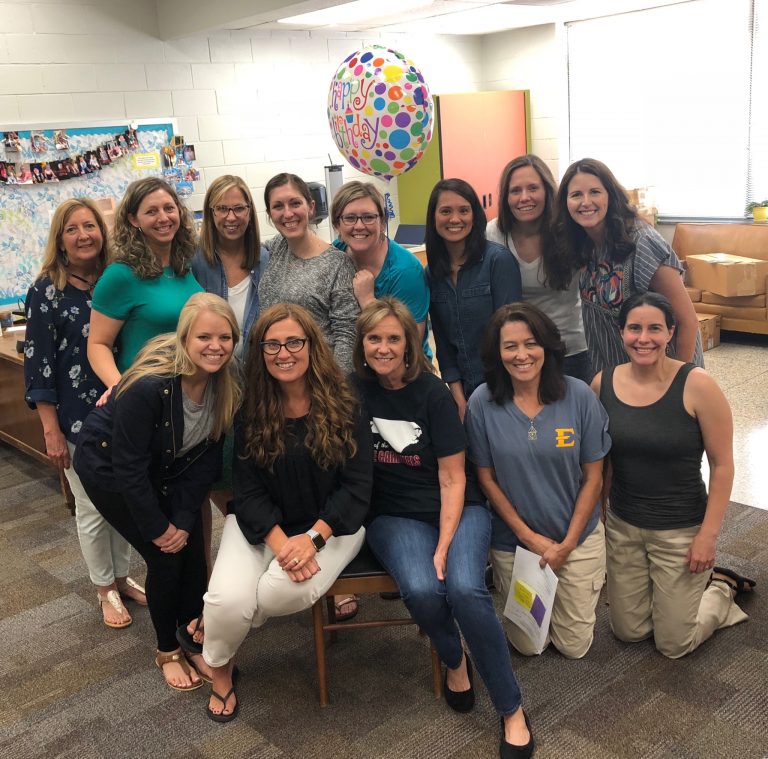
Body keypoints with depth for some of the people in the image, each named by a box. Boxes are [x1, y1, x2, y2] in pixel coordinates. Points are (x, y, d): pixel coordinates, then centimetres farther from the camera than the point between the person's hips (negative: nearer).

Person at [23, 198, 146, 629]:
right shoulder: (47, 293, -8)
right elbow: (38, 364, -9)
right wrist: (51, 430, -12)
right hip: (79, 419, -4)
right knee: (93, 509, 8)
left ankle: (122, 576, 34)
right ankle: (105, 589, 27)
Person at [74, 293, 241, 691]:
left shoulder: (225, 385, -18)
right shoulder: (149, 385, -37)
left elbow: (207, 457, -9)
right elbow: (128, 468, -28)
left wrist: (184, 518, -13)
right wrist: (158, 528, -19)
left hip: (167, 468, 5)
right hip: (108, 467, -5)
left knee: (192, 550, -2)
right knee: (165, 557, -7)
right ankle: (167, 652, 17)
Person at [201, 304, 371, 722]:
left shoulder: (344, 404, -11)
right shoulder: (250, 409, -6)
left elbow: (356, 486, -11)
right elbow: (248, 489, -7)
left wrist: (312, 538, -24)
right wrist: (280, 541, -23)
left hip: (330, 524, -1)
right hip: (261, 523, 2)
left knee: (281, 591, -30)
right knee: (228, 599, -23)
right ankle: (220, 668, 13)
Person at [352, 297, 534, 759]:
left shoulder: (433, 393, -8)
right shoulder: (354, 391, -2)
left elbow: (453, 478, -7)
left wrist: (444, 546, -17)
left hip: (457, 508, -1)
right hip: (394, 515, 1)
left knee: (465, 589, -28)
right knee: (421, 590, -28)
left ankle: (512, 710, -10)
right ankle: (454, 661, 6)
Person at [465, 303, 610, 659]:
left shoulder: (579, 396, -14)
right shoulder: (482, 403, -14)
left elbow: (593, 477, -7)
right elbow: (487, 479, -7)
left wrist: (567, 544, -10)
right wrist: (530, 538, -9)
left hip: (578, 537, 0)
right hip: (513, 540, 0)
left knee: (574, 647, 9)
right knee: (528, 645, 12)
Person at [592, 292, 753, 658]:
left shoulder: (696, 385, -20)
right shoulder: (603, 383, -8)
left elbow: (722, 464, -14)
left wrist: (709, 533, -15)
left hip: (681, 530, -4)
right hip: (622, 525, 4)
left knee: (673, 645, 9)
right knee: (628, 632, 17)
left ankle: (721, 587, 36)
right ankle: (693, 584, 41)